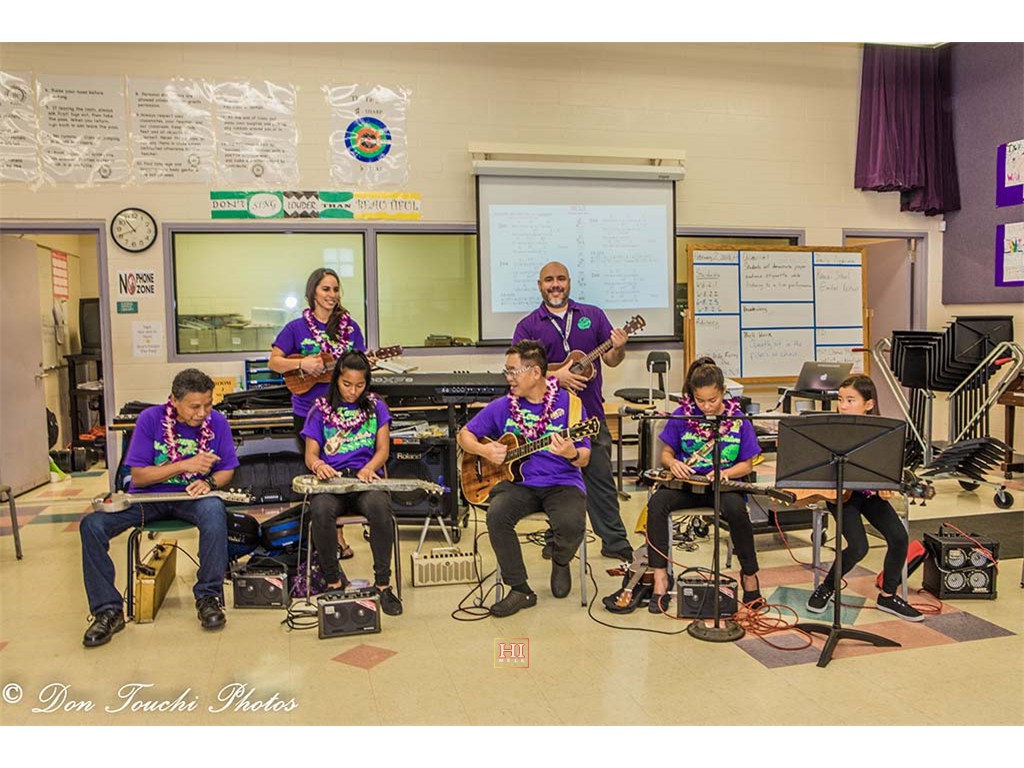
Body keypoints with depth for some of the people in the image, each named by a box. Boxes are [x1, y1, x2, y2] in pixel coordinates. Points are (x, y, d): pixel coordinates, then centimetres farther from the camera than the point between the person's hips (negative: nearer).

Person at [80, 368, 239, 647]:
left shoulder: (217, 422, -6)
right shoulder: (150, 419, -11)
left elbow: (227, 469, 4)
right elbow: (138, 476, -11)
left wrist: (208, 482, -19)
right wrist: (186, 465, -22)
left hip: (191, 496, -1)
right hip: (148, 497, 1)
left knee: (214, 512, -36)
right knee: (92, 525, -22)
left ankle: (208, 597, -19)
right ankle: (108, 610, -11)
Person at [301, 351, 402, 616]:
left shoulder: (375, 407, 14)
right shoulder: (321, 409, 13)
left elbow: (383, 450, 9)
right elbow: (311, 454, 9)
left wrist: (368, 469, -14)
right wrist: (318, 465, -16)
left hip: (367, 479, 0)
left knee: (379, 507, -37)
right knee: (320, 510, -36)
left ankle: (383, 582, -21)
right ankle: (333, 580, -13)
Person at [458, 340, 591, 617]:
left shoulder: (569, 404, -2)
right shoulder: (502, 407, 4)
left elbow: (584, 458, -1)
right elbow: (464, 435, 13)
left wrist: (572, 453, -25)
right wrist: (484, 451, -8)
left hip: (562, 483, -2)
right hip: (519, 482, 2)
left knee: (572, 524, -31)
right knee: (496, 515, -29)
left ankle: (560, 562, 9)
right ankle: (520, 590, -10)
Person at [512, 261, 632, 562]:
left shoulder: (593, 315, 9)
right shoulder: (528, 325, 4)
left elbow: (611, 360, 8)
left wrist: (618, 348, -15)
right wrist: (554, 377, -18)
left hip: (590, 413, 1)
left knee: (601, 479, 6)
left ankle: (615, 542, 14)